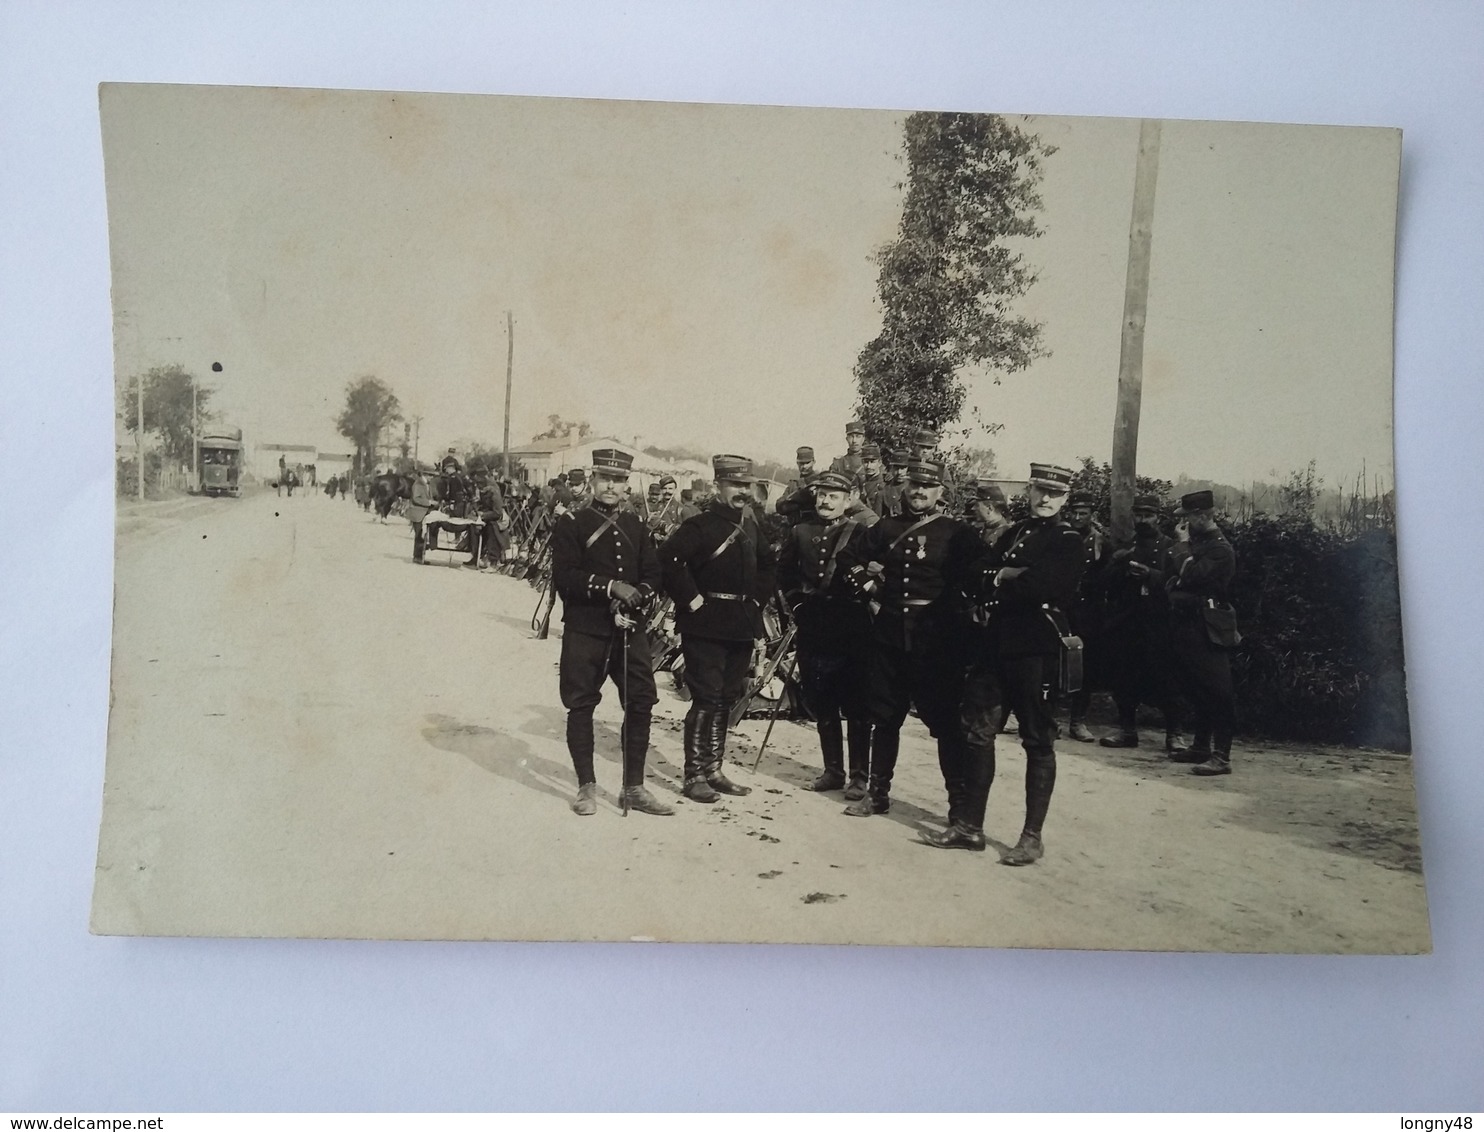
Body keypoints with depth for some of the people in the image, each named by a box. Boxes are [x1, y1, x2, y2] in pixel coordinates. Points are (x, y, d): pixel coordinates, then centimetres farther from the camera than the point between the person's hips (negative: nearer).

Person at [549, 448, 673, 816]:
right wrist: (610, 586, -21)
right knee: (581, 705, 2)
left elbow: (652, 573, 10)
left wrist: (638, 596, -11)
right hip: (584, 631, -4)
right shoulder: (571, 524, -1)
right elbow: (564, 575, -12)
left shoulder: (635, 526, 14)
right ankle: (587, 786, 15)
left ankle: (634, 788, 12)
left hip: (629, 628, 4)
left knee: (641, 704, 1)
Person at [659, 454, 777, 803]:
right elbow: (669, 557, -25)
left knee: (726, 700, 12)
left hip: (741, 627, 7)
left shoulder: (750, 527, 13)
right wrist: (691, 598, -21)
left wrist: (758, 597, 16)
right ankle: (694, 775, 2)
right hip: (706, 627, -7)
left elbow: (768, 563, 29)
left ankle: (713, 770, 22)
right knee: (706, 699, -6)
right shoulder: (701, 525, -11)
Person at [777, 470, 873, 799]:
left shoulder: (859, 533, -1)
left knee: (855, 706, 0)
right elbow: (784, 571, 17)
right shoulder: (800, 533, 10)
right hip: (813, 629, 4)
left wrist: (855, 606, -9)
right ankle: (833, 771, 22)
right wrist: (796, 602, 6)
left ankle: (859, 776, 6)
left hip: (850, 629, -4)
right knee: (822, 706, 10)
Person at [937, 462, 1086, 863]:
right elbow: (980, 584, 10)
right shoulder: (1010, 535, 18)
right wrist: (1011, 576, -8)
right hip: (995, 644, 6)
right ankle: (968, 825, 14)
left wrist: (1003, 579, -6)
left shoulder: (1069, 542, 0)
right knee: (977, 733, 6)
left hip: (1037, 649, -6)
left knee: (1038, 741, 2)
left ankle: (1032, 837, 9)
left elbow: (1047, 586, -18)